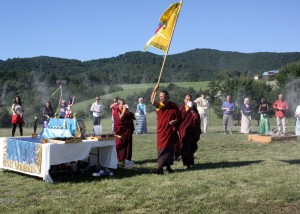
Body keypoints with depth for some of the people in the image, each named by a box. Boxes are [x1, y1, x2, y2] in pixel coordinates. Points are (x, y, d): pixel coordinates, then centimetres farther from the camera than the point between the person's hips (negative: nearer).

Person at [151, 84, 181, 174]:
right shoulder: (159, 105, -3)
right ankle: (160, 168, -2)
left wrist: (175, 121, -15)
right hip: (162, 131, -1)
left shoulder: (173, 106, -1)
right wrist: (154, 90, -39)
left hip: (171, 131, 1)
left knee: (170, 150, 10)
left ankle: (168, 166, 23)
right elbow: (152, 101, -25)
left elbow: (178, 117, 7)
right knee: (162, 149, -3)